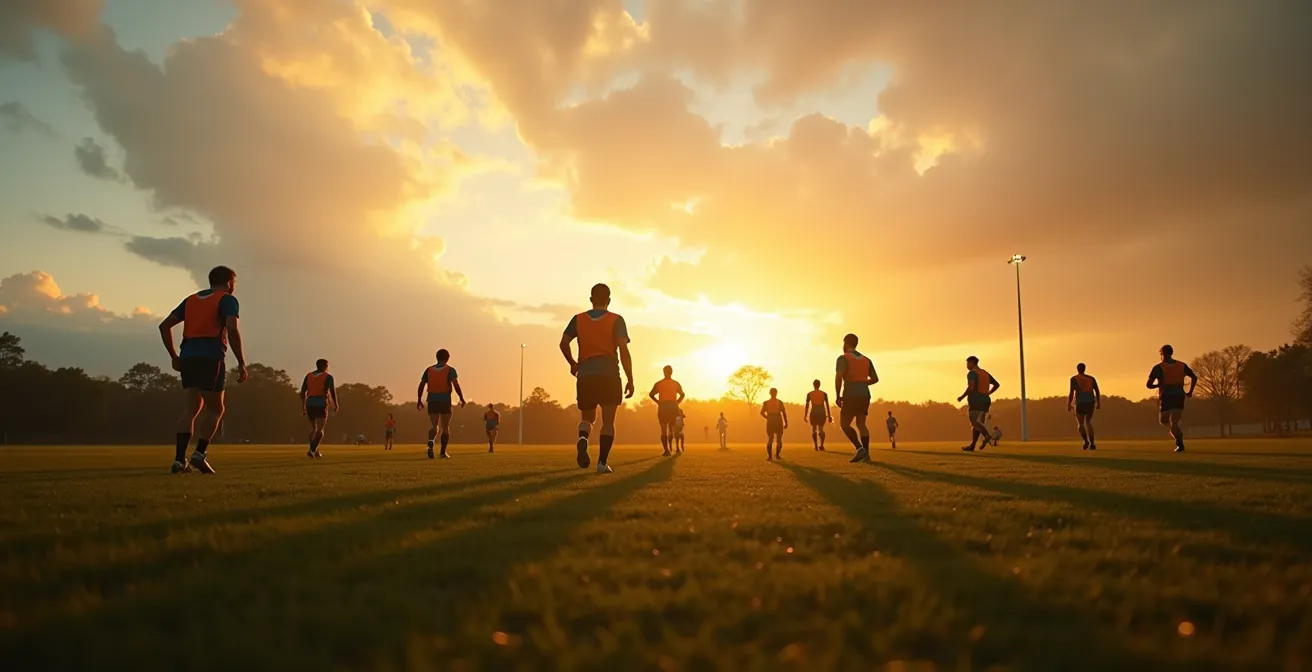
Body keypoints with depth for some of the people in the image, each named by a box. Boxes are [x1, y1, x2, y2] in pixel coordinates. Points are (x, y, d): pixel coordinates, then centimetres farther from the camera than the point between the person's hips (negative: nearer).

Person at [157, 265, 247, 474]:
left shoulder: (191, 299, 21)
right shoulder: (227, 300, 2)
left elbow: (164, 326, 18)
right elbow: (232, 329, -14)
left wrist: (174, 356, 22)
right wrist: (241, 363, -12)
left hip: (188, 357, 6)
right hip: (211, 358, -6)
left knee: (190, 409, 6)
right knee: (215, 409, 7)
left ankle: (180, 458, -5)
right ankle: (199, 453, -5)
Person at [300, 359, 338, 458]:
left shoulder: (308, 375, 14)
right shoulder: (328, 376, 1)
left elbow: (303, 391, 9)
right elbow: (332, 391, -9)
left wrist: (303, 407, 13)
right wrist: (336, 405, 1)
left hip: (309, 404, 5)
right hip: (321, 404, -5)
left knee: (313, 429, 20)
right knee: (320, 430, -6)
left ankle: (315, 452, 19)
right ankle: (312, 450, -23)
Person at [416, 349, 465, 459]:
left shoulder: (429, 370, 8)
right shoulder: (450, 370, -2)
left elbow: (421, 385, 4)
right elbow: (456, 385, -15)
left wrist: (419, 400, 13)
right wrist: (462, 398, -8)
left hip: (432, 401, 2)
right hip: (445, 401, -2)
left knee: (434, 426, 3)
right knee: (445, 427, 9)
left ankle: (430, 443, -27)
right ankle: (443, 452, 9)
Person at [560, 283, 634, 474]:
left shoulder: (578, 319, 9)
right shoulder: (616, 320, 2)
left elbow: (564, 343, 2)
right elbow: (623, 350, -7)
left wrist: (573, 364, 20)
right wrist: (630, 379, -5)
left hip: (585, 374, 2)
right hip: (609, 373, -2)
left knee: (587, 416, 15)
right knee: (608, 420, 4)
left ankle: (583, 439, -19)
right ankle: (602, 462, -5)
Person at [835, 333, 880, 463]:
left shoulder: (843, 358, -4)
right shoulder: (866, 360, 15)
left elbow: (838, 377, -18)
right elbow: (875, 379, 15)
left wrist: (838, 396, -13)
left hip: (850, 395, -6)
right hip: (864, 394, 6)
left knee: (845, 424, 2)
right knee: (861, 424, 9)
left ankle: (860, 448, -14)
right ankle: (866, 454, 0)